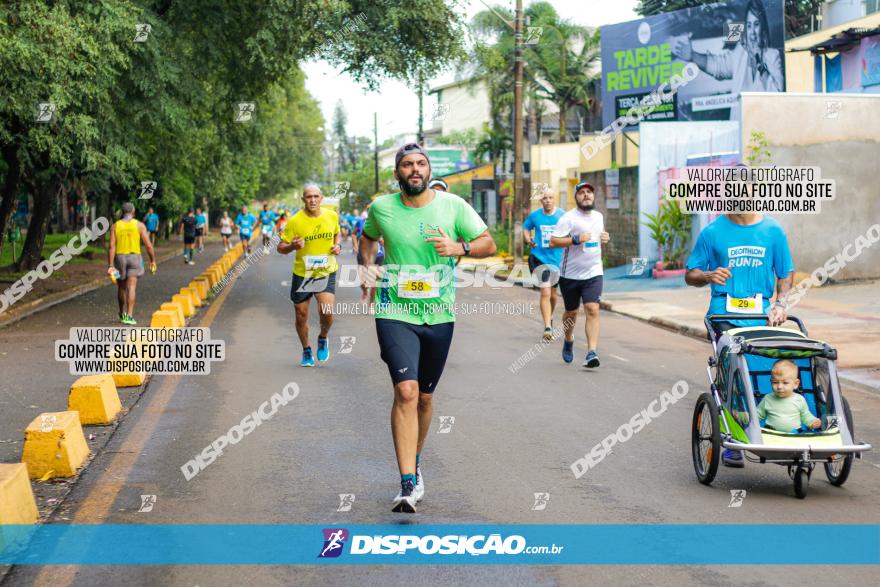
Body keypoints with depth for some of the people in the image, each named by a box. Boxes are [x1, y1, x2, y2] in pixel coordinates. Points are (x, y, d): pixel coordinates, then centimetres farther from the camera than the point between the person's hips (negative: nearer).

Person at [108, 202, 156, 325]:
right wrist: (153, 260, 6)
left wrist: (111, 265, -9)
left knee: (121, 287, 17)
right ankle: (129, 316, -18)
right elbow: (148, 245, -5)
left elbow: (112, 246, -7)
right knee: (131, 287, -8)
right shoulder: (139, 225, -3)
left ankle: (122, 314, 31)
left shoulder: (115, 226, 0)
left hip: (120, 257, 2)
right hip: (134, 257, -2)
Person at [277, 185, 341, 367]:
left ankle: (323, 339, 15)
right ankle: (306, 351, 32)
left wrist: (337, 246, -2)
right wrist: (293, 246, -27)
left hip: (326, 272, 0)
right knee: (301, 316, 7)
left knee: (327, 311, -18)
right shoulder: (295, 221, -12)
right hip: (302, 273, 0)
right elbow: (280, 248, -6)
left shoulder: (332, 216, -2)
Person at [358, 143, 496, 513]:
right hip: (395, 313, -2)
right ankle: (408, 485, -20)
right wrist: (367, 264, 2)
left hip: (439, 316, 2)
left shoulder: (453, 205, -3)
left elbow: (488, 244, 2)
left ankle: (415, 464, 39)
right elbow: (368, 237, 21)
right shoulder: (382, 208, -1)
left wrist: (459, 248, -17)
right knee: (406, 391, -19)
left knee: (424, 396, 14)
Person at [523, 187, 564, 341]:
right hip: (539, 258, -2)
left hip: (557, 259, 2)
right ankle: (547, 327, -15)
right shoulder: (534, 216, -1)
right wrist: (528, 239, -2)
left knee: (552, 294, 18)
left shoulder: (563, 216, -2)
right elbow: (526, 228, 16)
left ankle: (549, 318, 45)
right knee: (545, 293, -15)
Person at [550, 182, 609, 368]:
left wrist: (606, 237, 7)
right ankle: (568, 340, 42)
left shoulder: (598, 216, 11)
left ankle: (591, 353, -19)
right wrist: (576, 239, -24)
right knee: (571, 312, 12)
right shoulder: (568, 218, -9)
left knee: (592, 310, -14)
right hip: (570, 274, -3)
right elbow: (553, 241, -15)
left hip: (593, 272, 3)